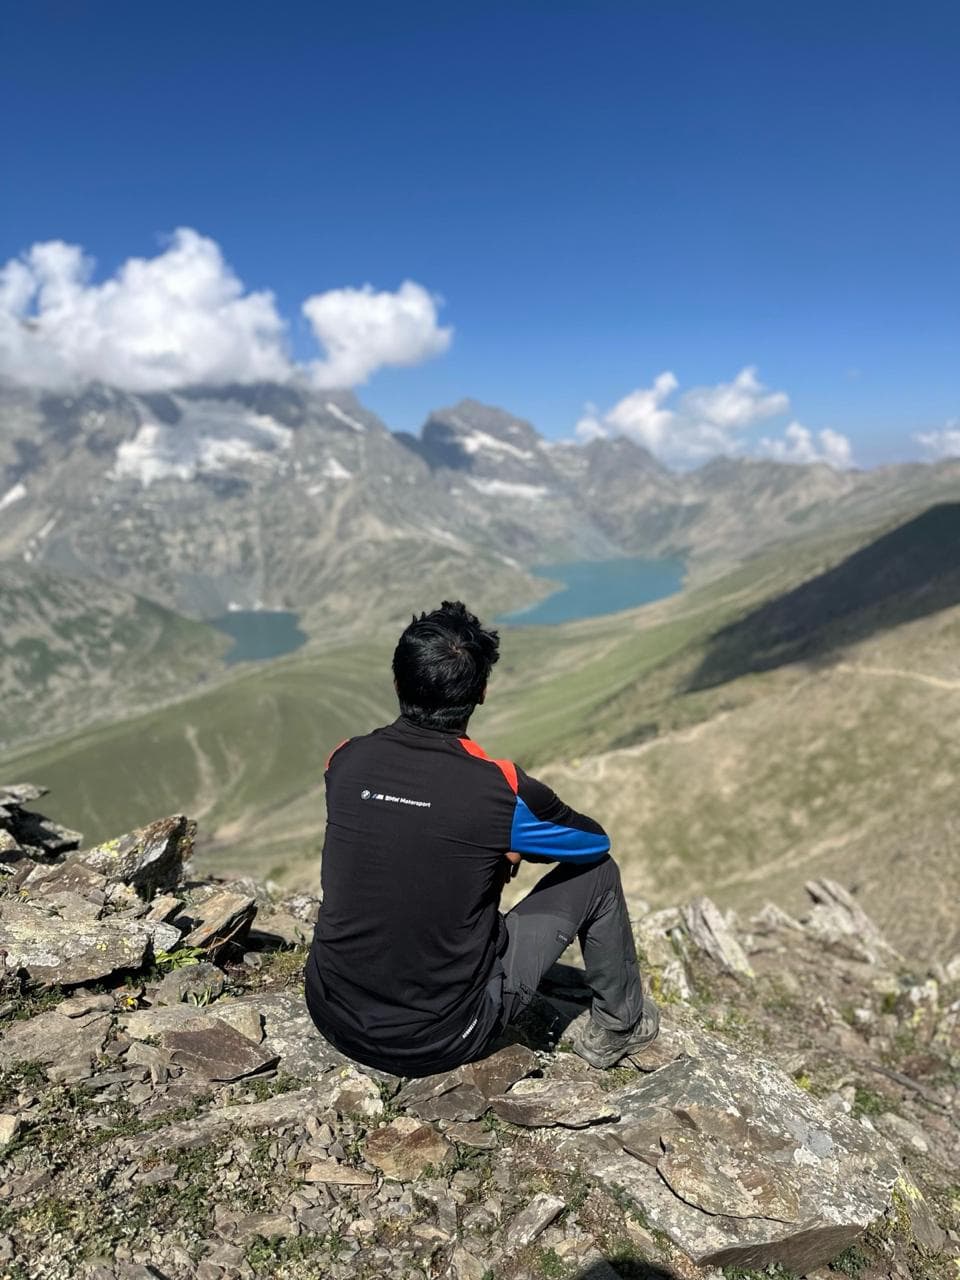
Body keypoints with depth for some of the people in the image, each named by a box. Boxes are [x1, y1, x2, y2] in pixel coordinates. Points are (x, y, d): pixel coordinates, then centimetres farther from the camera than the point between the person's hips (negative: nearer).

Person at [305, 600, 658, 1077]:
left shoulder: (346, 761, -9)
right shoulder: (502, 790, -20)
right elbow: (596, 840, 1)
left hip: (332, 1020, 4)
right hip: (441, 1043, -4)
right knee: (596, 873, 9)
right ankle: (618, 1025, 32)